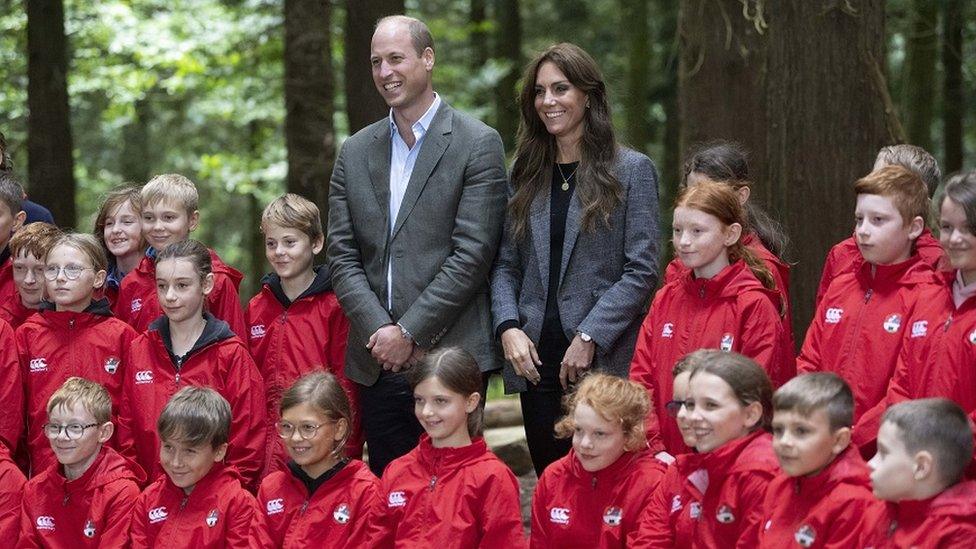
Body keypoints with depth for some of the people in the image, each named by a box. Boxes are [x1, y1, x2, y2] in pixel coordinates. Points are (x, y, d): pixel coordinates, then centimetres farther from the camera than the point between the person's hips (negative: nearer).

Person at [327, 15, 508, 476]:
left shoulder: (478, 145, -2)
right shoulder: (355, 152, 14)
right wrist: (380, 331, -7)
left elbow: (472, 254, -9)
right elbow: (342, 256, 8)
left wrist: (410, 332, -12)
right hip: (377, 364, 5)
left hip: (450, 353, -5)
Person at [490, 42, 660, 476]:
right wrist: (508, 326, -5)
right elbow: (505, 265, 13)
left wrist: (590, 337, -14)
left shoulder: (632, 171, 0)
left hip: (605, 362, -4)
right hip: (536, 362, 4)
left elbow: (641, 270, -6)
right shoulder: (526, 175, 14)